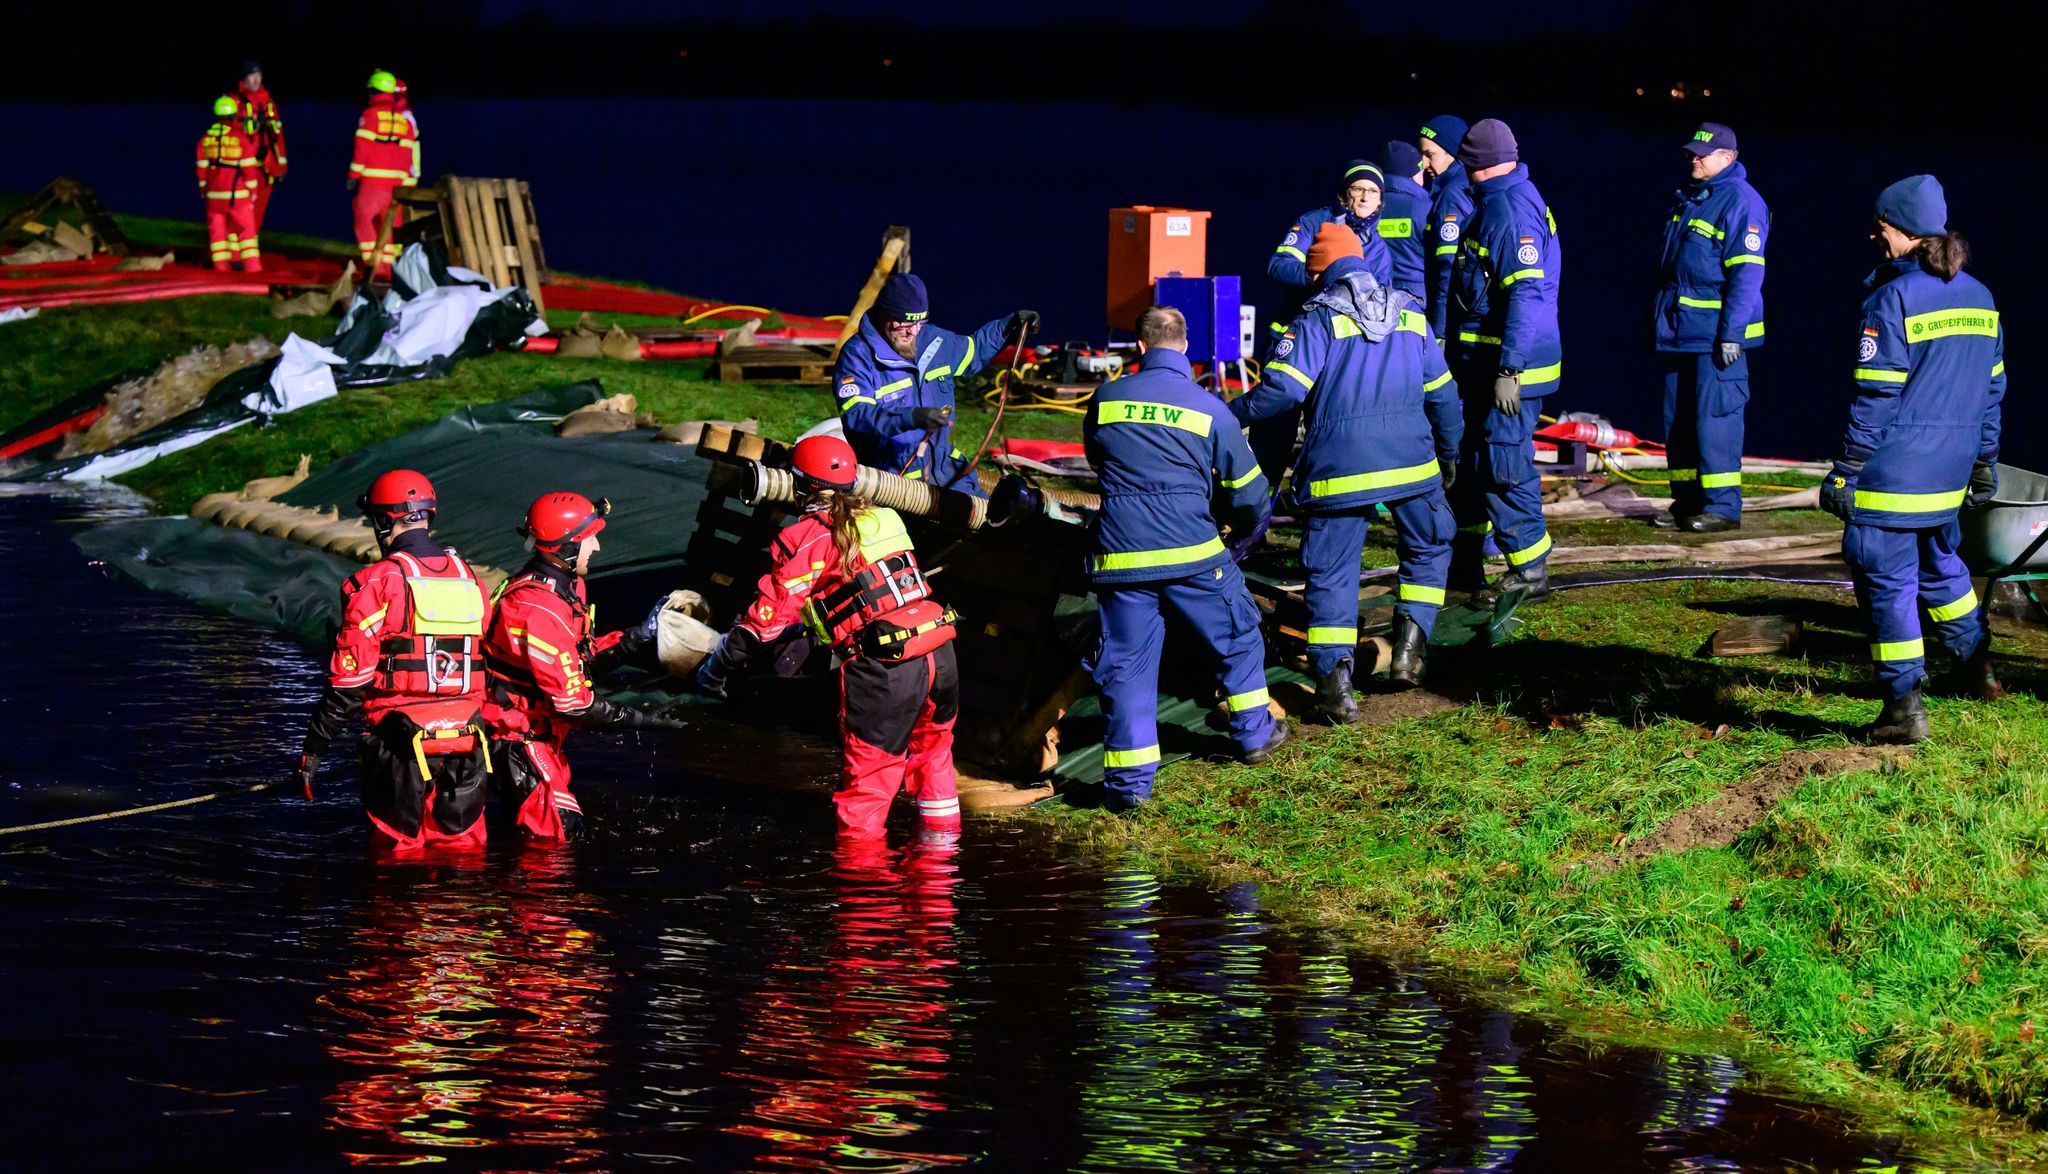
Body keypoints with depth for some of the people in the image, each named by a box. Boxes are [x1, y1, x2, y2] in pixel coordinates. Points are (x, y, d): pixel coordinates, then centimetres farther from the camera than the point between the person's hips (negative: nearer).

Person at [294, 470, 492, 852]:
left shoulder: (376, 583, -7)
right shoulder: (469, 579, 11)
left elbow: (349, 678, -10)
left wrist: (313, 749, -3)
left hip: (401, 739, -5)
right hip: (466, 741, 5)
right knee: (462, 848, 10)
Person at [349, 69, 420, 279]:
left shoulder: (370, 114, -2)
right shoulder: (406, 118, 12)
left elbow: (362, 147, -6)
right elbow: (413, 150, 12)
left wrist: (354, 175, -2)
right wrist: (412, 179, 18)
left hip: (373, 178, -5)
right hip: (398, 180, 5)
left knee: (364, 218, 1)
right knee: (392, 223, 9)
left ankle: (374, 263, -11)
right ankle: (389, 266, 6)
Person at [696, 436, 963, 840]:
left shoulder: (805, 537, -2)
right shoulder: (883, 518, 17)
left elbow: (770, 614, -3)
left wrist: (719, 665, 9)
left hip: (883, 669, -6)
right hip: (940, 654, 6)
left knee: (867, 778, 5)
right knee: (931, 749, 27)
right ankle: (943, 832, 34)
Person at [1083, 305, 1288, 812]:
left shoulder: (1106, 400, 3)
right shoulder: (1209, 409, -1)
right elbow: (1249, 493, 6)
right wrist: (1245, 524, 28)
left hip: (1121, 557, 1)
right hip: (1193, 553, -1)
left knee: (1126, 663, 4)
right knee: (1238, 636, 22)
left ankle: (1130, 779, -2)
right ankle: (1253, 734, 32)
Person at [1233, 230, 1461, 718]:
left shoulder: (1319, 319, -2)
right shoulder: (1411, 315, 14)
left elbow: (1283, 387, -13)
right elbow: (1442, 394, 18)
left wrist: (1233, 414, 2)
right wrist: (1449, 453, 32)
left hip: (1339, 471, -3)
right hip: (1411, 463, 3)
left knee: (1332, 574, 4)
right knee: (1429, 549, 25)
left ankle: (1335, 685, -5)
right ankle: (1409, 650, 12)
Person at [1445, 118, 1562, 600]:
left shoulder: (1510, 209, -18)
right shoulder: (1497, 201, 13)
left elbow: (1526, 294, -25)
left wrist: (1509, 370, -28)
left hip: (1509, 366, -11)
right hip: (1484, 362, 11)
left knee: (1504, 468, -7)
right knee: (1471, 458, 18)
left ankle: (1529, 570, 1)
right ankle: (1465, 560, 28)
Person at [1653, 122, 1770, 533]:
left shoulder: (1741, 202, -11)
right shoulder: (1690, 199, 17)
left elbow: (1747, 273, -16)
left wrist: (1732, 332, -21)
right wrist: (1657, 318, 22)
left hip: (1716, 334, -9)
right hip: (1679, 330, 9)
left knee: (1714, 416, -9)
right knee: (1677, 418, 11)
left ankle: (1722, 506, -6)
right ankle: (1688, 500, 18)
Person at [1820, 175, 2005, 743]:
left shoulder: (1893, 297, -14)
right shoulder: (1978, 298, 9)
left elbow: (1874, 396, -15)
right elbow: (1991, 389, 15)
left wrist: (1846, 471, -10)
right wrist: (1984, 461, 23)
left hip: (1894, 469, -7)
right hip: (1949, 474, 7)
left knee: (1886, 577, -2)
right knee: (1939, 562, 27)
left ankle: (1904, 707, -5)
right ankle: (1978, 669, 38)